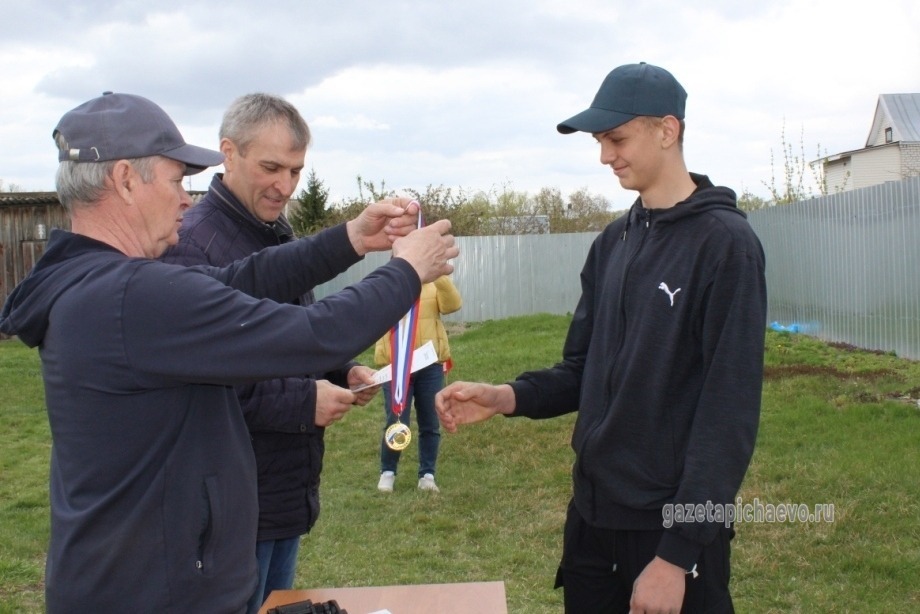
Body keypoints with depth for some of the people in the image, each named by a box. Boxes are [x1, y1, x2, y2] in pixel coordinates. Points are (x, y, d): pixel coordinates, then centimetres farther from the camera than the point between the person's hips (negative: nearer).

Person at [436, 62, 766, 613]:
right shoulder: (613, 243, 8)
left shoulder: (725, 243, -13)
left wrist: (678, 552, -19)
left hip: (674, 526, -6)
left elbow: (730, 412, -17)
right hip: (591, 513, 6)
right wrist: (507, 397, -8)